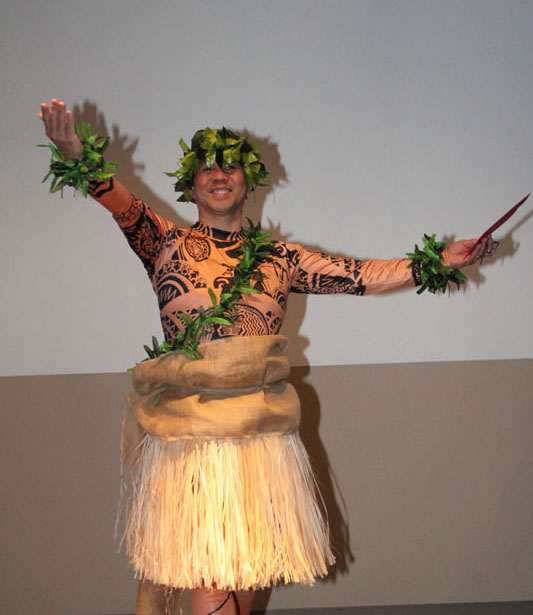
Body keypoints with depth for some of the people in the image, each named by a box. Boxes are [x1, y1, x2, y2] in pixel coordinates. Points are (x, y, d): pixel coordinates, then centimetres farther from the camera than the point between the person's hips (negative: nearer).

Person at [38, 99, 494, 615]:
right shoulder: (167, 244, 2)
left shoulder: (279, 259, 12)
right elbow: (121, 205, -15)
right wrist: (75, 153, -34)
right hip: (190, 432, -3)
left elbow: (361, 276, 12)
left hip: (263, 432, 4)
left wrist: (442, 260, 6)